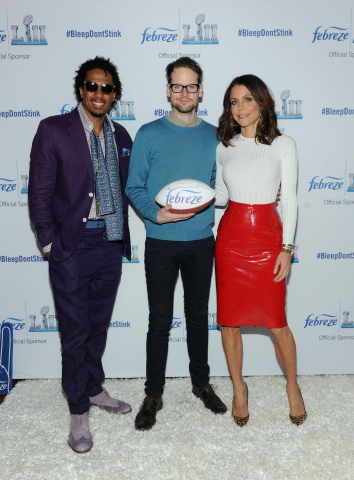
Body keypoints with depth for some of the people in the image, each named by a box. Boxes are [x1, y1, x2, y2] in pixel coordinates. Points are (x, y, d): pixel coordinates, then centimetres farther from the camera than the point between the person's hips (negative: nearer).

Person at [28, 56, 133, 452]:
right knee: (75, 331, 5)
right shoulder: (53, 130, -4)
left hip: (111, 244, 5)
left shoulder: (120, 136, 11)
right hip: (73, 245, -4)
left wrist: (122, 232, 7)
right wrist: (49, 240, -8)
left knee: (99, 326, 17)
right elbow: (39, 191, -5)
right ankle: (79, 411, 21)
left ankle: (94, 389, 37)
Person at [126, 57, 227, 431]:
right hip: (160, 242, -2)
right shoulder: (149, 134, -1)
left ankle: (201, 382, 33)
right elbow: (134, 187, -3)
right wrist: (156, 214, -20)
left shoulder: (214, 136, 6)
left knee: (198, 315, 15)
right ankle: (153, 394, 21)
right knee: (160, 320, 5)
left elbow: (219, 184, 13)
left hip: (201, 241, 3)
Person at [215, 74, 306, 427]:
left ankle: (292, 386, 30)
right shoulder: (224, 147, 8)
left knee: (277, 322, 3)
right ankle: (239, 389, 29)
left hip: (267, 237, -2)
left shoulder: (283, 145, 1)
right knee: (229, 320, 7)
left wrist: (287, 248, -6)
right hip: (231, 236, 3)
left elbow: (289, 200, -1)